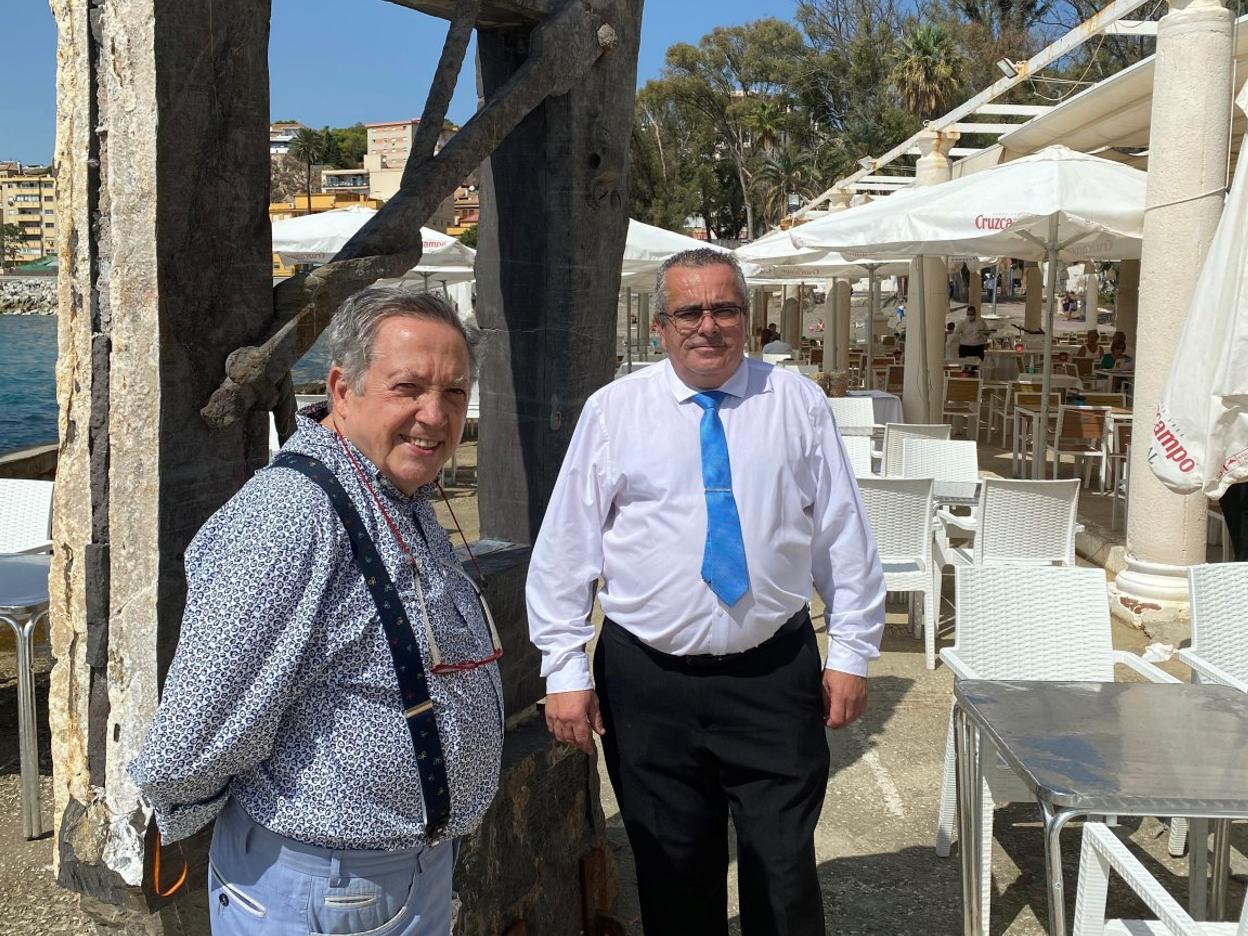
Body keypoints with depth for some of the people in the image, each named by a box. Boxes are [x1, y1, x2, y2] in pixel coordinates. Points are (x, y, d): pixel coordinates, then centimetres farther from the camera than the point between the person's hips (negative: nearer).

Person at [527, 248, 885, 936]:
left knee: (784, 875, 6)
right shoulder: (612, 410, 1)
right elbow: (565, 548, 1)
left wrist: (851, 653, 2)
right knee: (672, 877, 12)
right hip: (648, 680, 0)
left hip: (775, 676, 0)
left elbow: (844, 537, 5)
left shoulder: (798, 403, 3)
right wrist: (565, 670, -2)